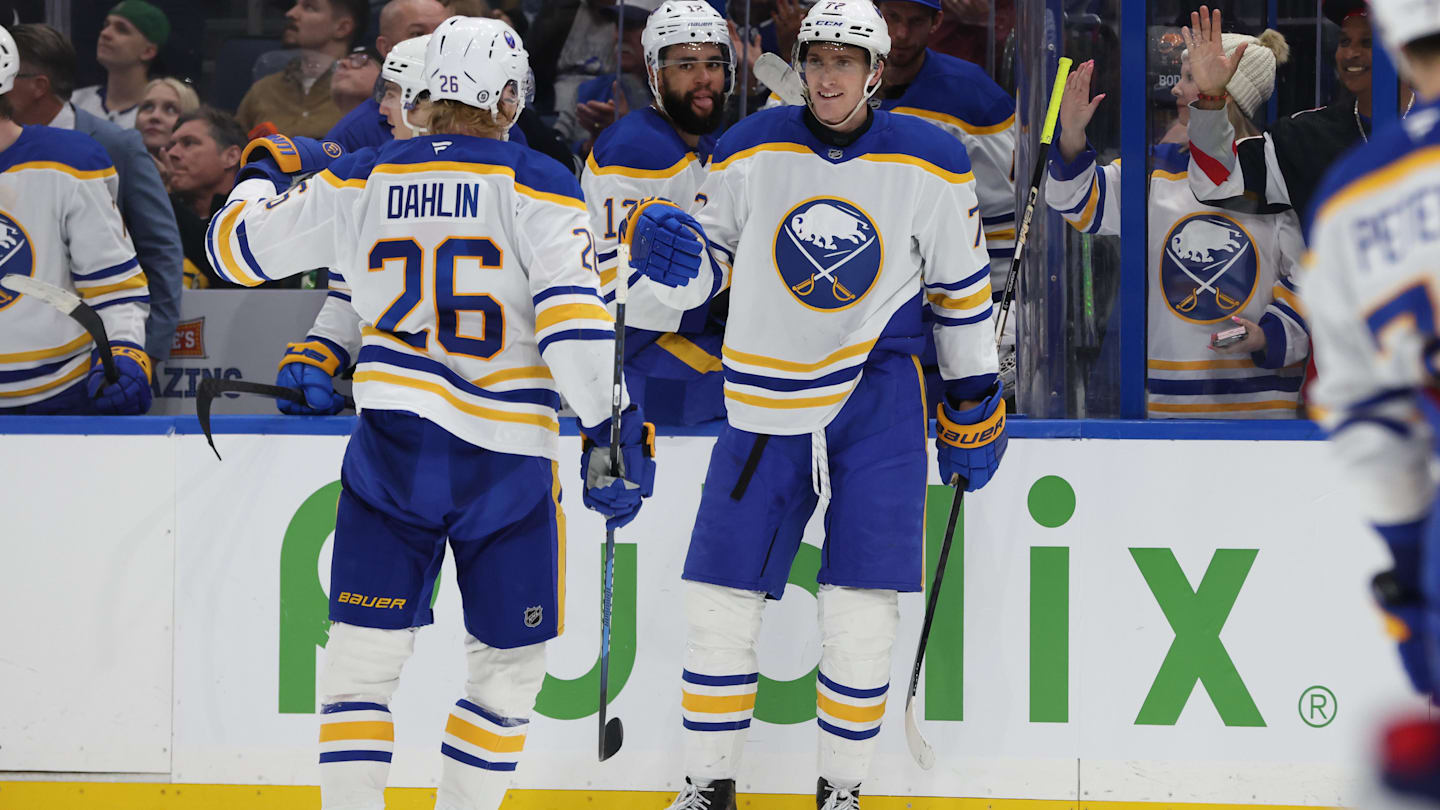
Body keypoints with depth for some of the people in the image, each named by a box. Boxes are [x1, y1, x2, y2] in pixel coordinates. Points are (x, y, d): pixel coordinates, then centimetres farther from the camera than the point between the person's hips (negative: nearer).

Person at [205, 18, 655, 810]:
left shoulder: (359, 181, 5)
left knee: (362, 655, 4)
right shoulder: (535, 186, -4)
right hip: (507, 459, -2)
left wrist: (257, 184, 37)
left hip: (394, 447, 2)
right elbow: (573, 314, -15)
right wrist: (608, 433, -14)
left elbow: (239, 246, 16)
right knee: (510, 665, 13)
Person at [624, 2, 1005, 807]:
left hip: (879, 393, -1)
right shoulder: (751, 152, -2)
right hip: (766, 393, 1)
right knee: (723, 597, 0)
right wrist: (668, 260, -16)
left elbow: (963, 287, 6)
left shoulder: (930, 164, -3)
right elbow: (709, 262, 7)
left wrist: (975, 401, 10)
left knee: (862, 604, -6)